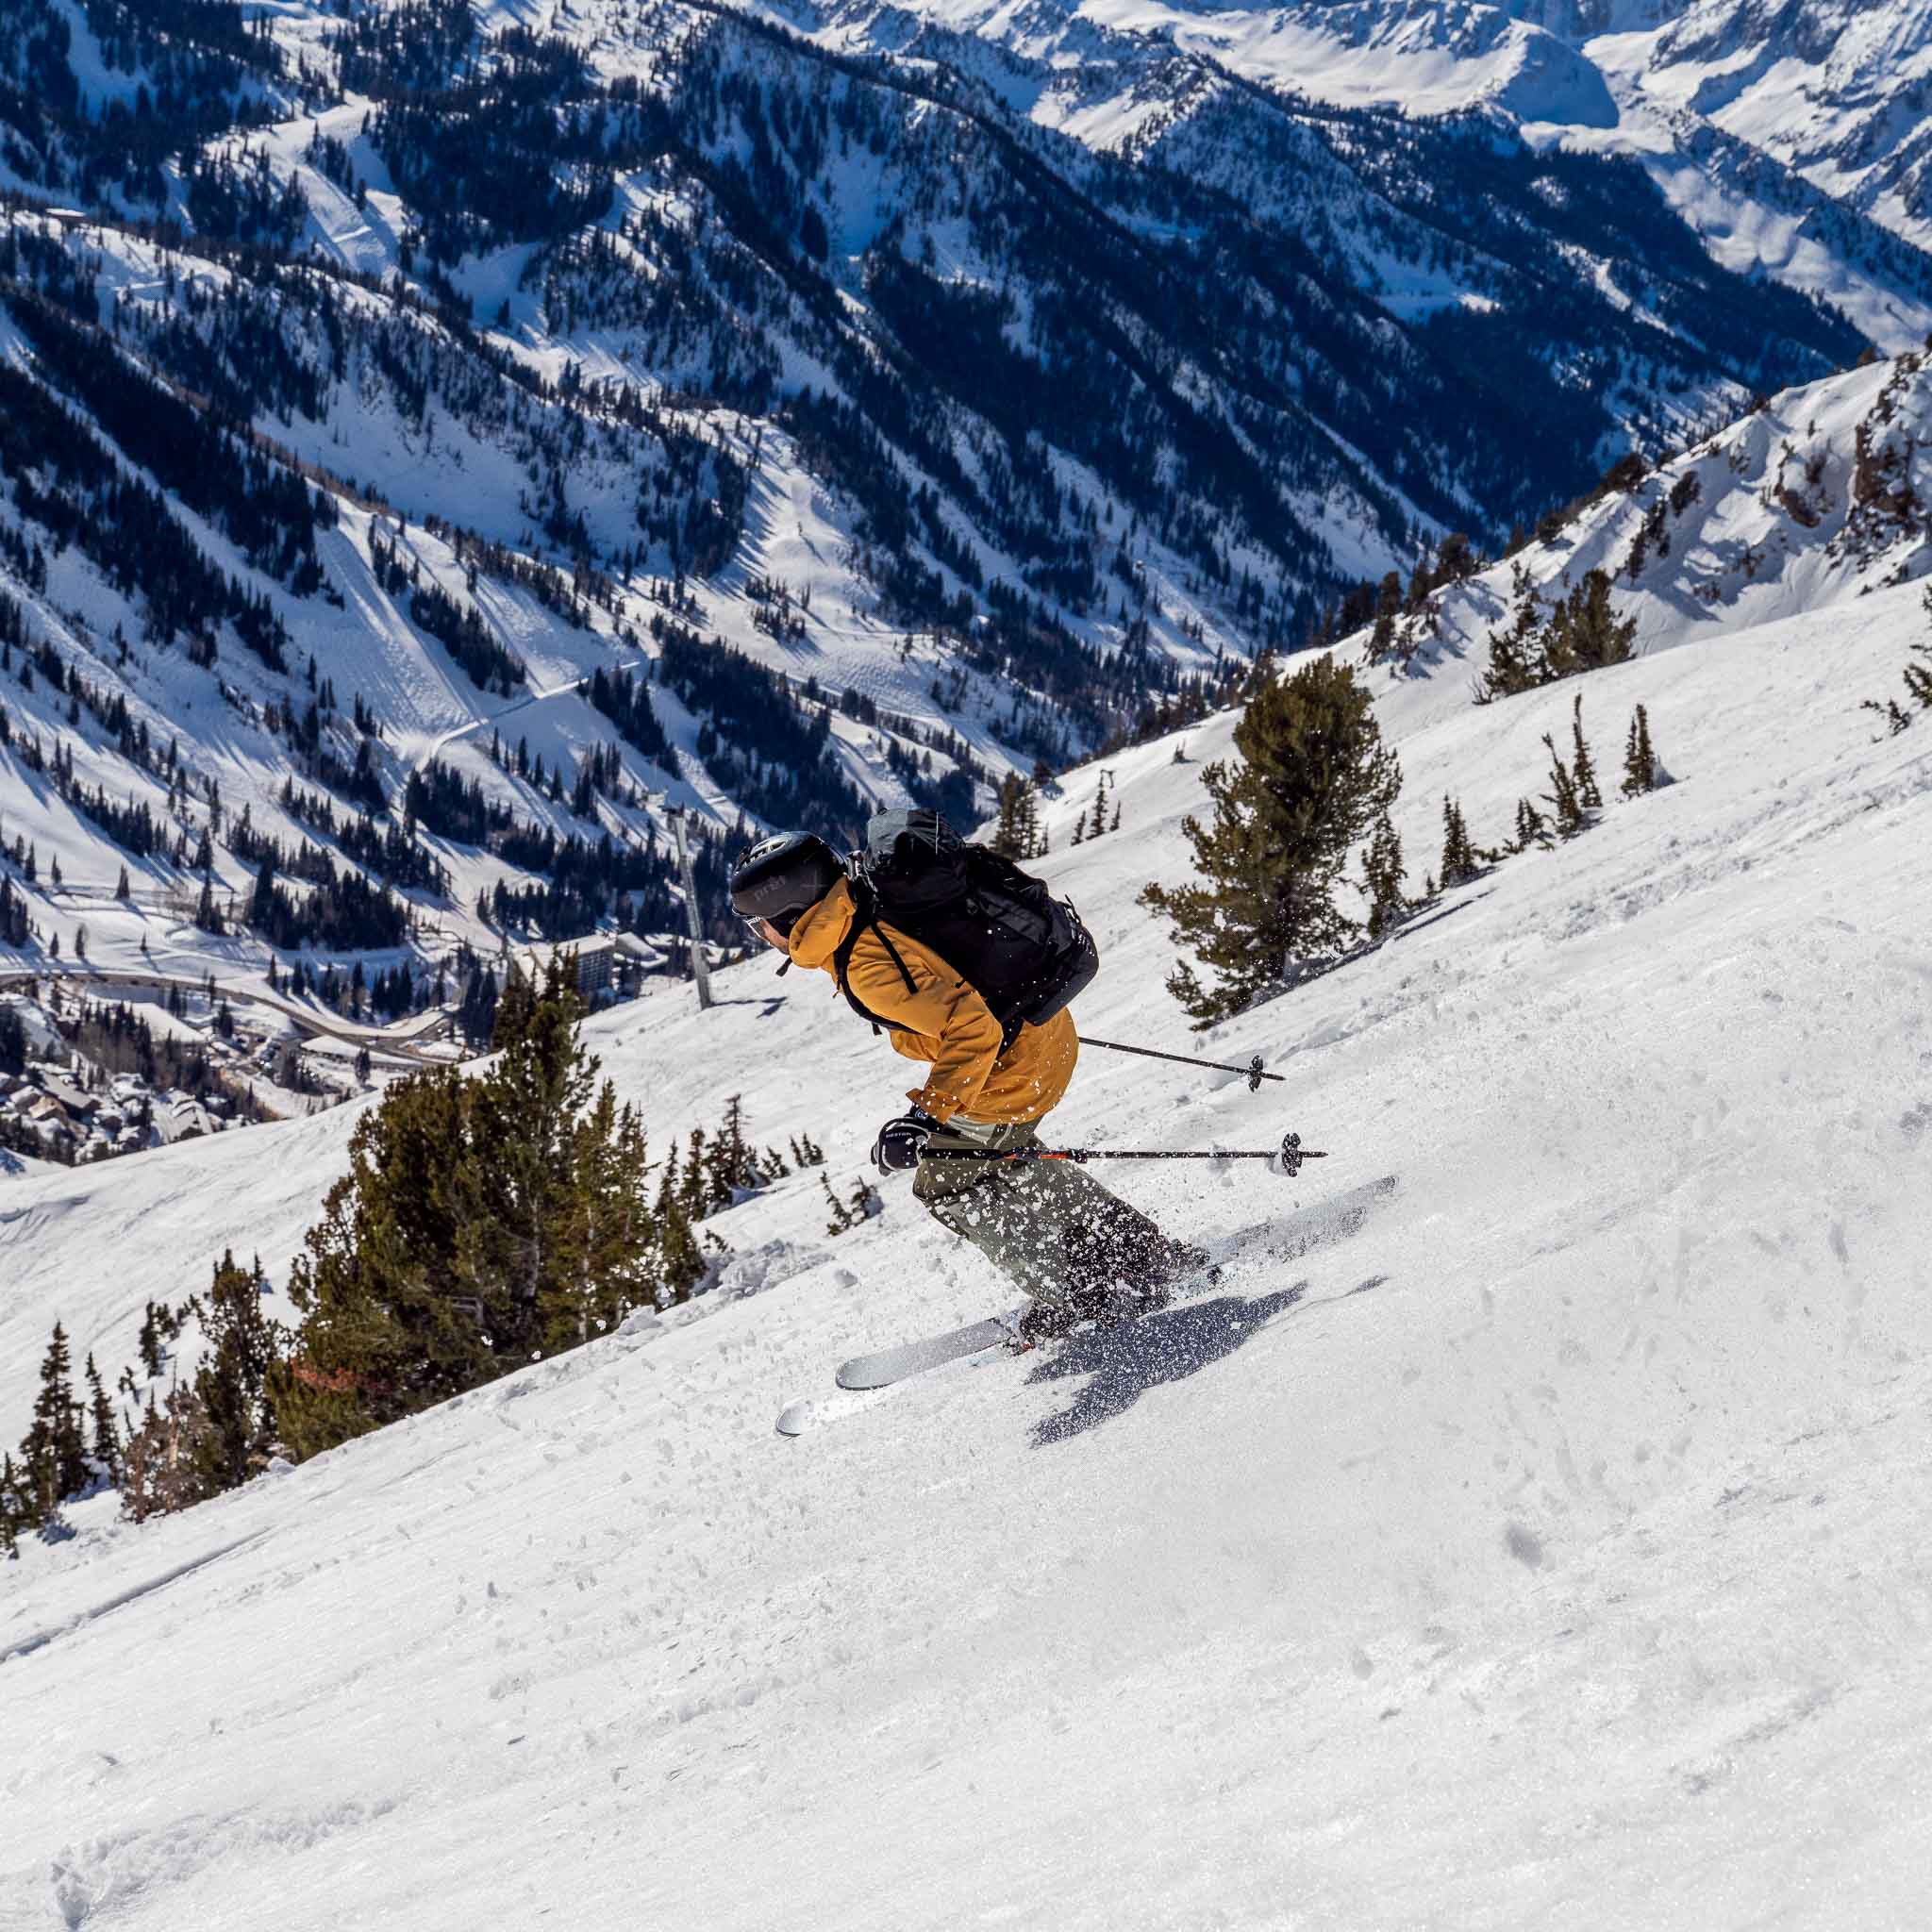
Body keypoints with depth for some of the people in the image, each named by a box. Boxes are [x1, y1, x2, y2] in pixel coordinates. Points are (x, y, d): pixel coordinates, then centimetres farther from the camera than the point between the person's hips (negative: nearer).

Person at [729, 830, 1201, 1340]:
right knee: (1001, 1159, 31)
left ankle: (1074, 1298, 20)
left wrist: (927, 1115, -34)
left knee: (945, 1187, 11)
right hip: (1047, 1033, 9)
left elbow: (973, 1029, -35)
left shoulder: (868, 966, -30)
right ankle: (1148, 1254, 37)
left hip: (1013, 1073, -9)